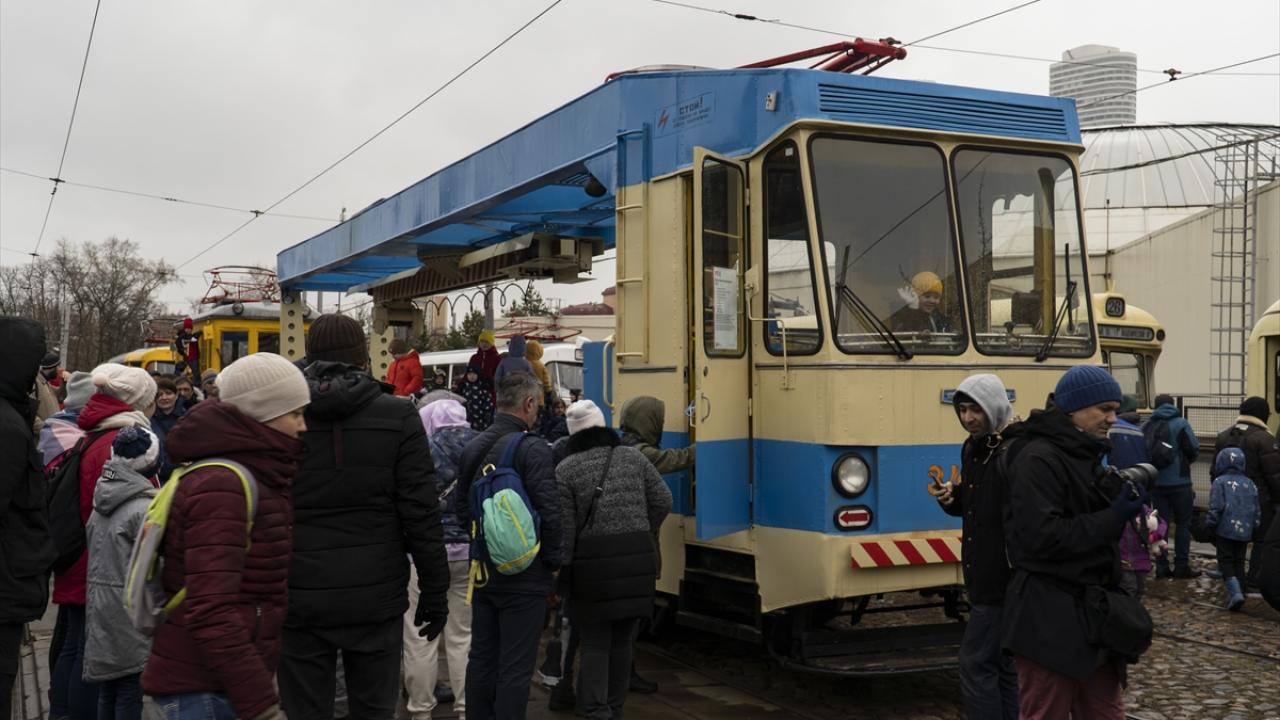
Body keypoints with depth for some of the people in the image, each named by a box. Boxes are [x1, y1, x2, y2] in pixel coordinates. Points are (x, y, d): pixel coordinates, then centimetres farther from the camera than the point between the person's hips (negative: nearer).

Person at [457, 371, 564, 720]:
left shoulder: (472, 448, 6)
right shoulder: (533, 450, -16)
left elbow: (462, 505, 13)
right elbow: (550, 514, -19)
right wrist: (554, 561, -5)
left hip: (482, 572, 7)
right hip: (523, 574, -7)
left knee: (480, 659, 16)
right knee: (515, 668, 1)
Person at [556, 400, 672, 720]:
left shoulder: (566, 470, -2)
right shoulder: (633, 457, 7)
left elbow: (563, 529, -6)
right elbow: (663, 501, 5)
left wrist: (557, 571, 1)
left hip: (593, 564, -3)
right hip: (638, 559, 3)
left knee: (595, 644, 5)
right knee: (622, 642, 15)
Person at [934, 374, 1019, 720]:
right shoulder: (972, 448, 11)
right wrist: (952, 499, 4)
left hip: (1004, 578, -9)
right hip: (982, 575, 9)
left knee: (976, 663, -6)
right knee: (1003, 663, 16)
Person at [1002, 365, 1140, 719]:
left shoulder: (1085, 455, 15)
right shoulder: (1038, 459, -16)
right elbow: (1042, 537, -24)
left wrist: (1122, 504, 3)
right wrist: (1112, 517, -20)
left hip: (1091, 613, 9)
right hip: (1048, 620, -9)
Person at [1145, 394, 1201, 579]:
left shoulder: (1146, 427, 2)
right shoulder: (1181, 424, -7)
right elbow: (1194, 450, -9)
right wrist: (1185, 461, 11)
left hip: (1155, 482, 3)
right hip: (1179, 482, -3)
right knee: (1183, 524, 6)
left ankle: (1161, 567, 8)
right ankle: (1181, 566, 5)